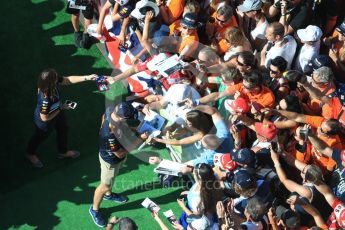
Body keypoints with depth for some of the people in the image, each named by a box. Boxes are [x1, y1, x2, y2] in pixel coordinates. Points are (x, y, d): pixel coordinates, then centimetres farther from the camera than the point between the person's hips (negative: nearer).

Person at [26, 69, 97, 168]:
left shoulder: (54, 82, -29)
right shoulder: (45, 99, -48)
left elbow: (68, 79, -12)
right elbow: (45, 118, -33)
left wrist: (87, 77, -18)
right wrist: (61, 108, -25)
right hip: (45, 123, -7)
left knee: (62, 129, 30)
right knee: (40, 136, 23)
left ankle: (63, 151, 59)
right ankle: (30, 154, 57)